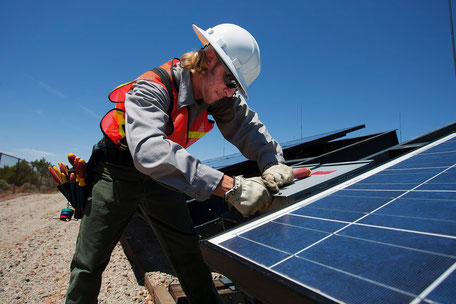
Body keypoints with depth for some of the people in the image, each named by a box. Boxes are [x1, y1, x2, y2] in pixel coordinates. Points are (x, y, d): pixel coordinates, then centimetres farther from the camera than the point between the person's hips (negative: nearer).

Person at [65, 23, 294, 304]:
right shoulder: (152, 88, -32)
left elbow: (249, 128, -8)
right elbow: (149, 151, -48)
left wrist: (272, 163, -31)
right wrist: (230, 186, -56)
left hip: (161, 175, 5)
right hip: (118, 172, -4)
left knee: (189, 254, 3)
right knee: (88, 264, 1)